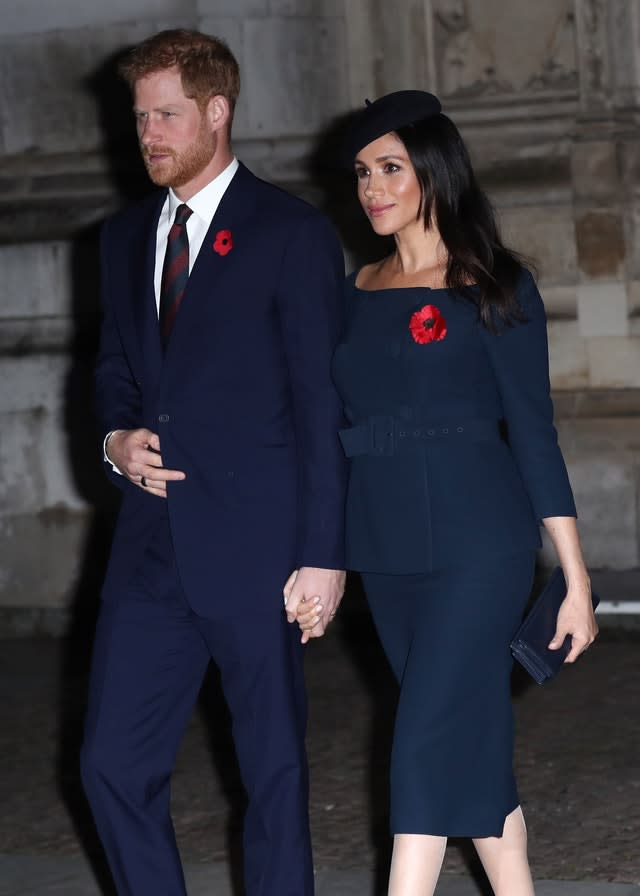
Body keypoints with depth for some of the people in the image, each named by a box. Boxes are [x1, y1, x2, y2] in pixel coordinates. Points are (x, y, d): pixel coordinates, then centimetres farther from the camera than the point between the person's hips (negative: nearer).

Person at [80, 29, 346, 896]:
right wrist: (118, 439, 0)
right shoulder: (127, 237, 14)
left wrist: (323, 554, -12)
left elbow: (324, 406, -7)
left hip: (256, 546, -5)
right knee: (113, 764, 4)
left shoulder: (292, 234, -4)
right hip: (152, 546, 6)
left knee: (274, 768, 5)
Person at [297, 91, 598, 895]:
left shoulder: (493, 286, -3)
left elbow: (532, 429, -5)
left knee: (428, 744, -11)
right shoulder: (356, 293, 11)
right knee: (472, 743, 11)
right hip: (385, 548, 5)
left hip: (477, 542, -5)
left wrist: (576, 576, -7)